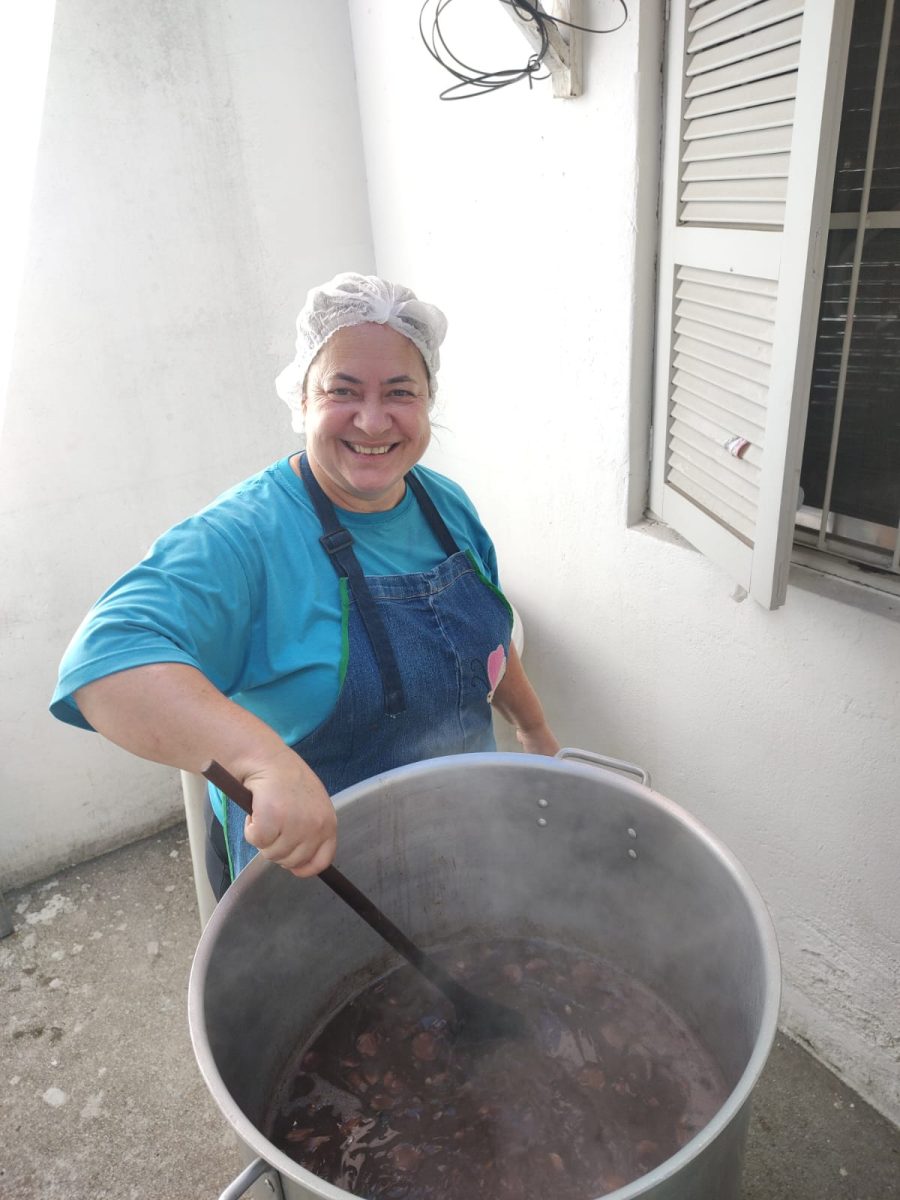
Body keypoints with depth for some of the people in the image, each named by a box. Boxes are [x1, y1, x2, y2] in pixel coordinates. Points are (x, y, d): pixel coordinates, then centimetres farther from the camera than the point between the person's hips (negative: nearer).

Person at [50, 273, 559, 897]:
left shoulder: (448, 506, -5)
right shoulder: (245, 538, -26)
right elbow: (109, 659, -41)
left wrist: (536, 729, 19)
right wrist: (267, 760, -55)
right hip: (303, 866, -5)